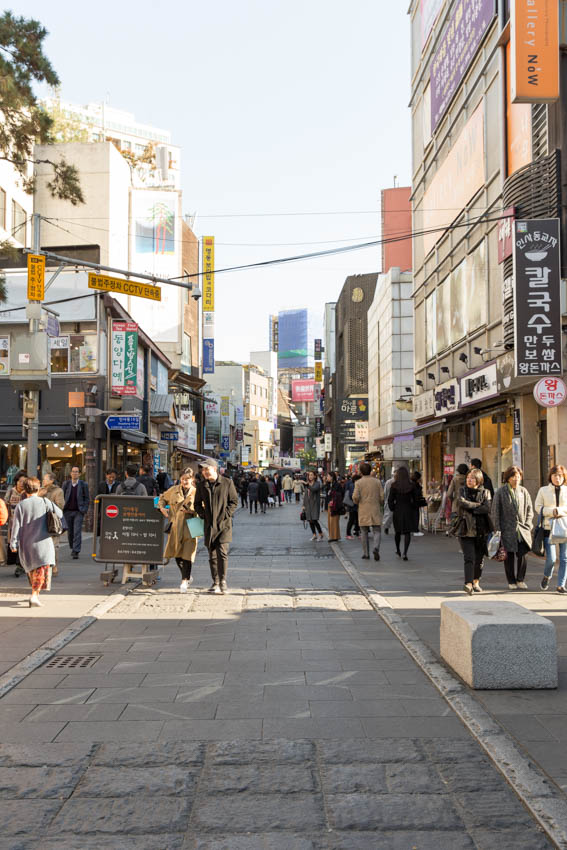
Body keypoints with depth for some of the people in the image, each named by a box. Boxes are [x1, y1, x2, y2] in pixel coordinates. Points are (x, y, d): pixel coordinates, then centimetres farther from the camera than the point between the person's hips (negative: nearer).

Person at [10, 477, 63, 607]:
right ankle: (34, 595, -18)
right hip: (42, 542, -2)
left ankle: (36, 593, 32)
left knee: (31, 569, 21)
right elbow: (59, 513, 1)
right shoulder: (44, 502, -4)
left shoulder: (20, 505, -2)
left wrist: (13, 543, -1)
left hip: (26, 544, 3)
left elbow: (16, 525, -5)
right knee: (42, 569, -1)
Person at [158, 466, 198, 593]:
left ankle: (184, 581, 2)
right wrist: (161, 507, 7)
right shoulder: (173, 490, 8)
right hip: (175, 527, 4)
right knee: (176, 554, 10)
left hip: (190, 528, -4)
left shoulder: (197, 493, -1)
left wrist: (193, 511, -14)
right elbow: (163, 498, 25)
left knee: (187, 554, -9)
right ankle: (188, 576, 31)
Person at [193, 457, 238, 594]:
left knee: (222, 552, -13)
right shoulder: (201, 485, 9)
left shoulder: (227, 483, -1)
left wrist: (226, 515, -8)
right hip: (209, 525, 4)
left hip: (224, 524, -4)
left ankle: (223, 581, -4)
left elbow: (234, 501, 2)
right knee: (212, 555, 7)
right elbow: (197, 503, 17)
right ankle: (215, 582, 16)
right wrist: (202, 515, 1)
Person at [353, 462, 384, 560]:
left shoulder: (358, 483, -5)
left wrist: (357, 502, 9)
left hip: (363, 511, 0)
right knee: (377, 531, 4)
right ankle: (376, 548, -21)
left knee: (364, 533, 10)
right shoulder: (377, 481, 1)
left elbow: (355, 497, -12)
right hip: (375, 510, 1)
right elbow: (382, 497, -1)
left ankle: (366, 553, 12)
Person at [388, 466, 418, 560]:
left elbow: (390, 500, -7)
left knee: (397, 531, 18)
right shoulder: (411, 485, -3)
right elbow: (415, 499, 0)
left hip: (397, 511, 0)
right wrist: (413, 509, 11)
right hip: (409, 510, 0)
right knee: (407, 532, 3)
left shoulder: (394, 485, -8)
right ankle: (405, 553, -8)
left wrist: (393, 509, 6)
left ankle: (398, 550, 33)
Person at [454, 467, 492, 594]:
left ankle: (476, 582, 28)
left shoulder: (485, 492, 6)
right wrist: (479, 505, -9)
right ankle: (468, 584, -21)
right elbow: (462, 503, -13)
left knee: (480, 558, 9)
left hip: (482, 530, 2)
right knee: (469, 558, -14)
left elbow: (488, 508, -11)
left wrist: (471, 508, -11)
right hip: (466, 530, -1)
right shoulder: (462, 491, 7)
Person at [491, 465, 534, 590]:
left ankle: (520, 580, 11)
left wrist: (527, 525, 2)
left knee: (522, 555, -6)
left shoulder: (523, 491, 9)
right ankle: (511, 581, 15)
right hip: (507, 529, -2)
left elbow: (530, 509, 13)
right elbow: (495, 512, -1)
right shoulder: (501, 492, -1)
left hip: (522, 530, 2)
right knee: (509, 556, 3)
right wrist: (497, 529, -6)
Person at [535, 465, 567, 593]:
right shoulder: (543, 490, 7)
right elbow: (538, 507, 2)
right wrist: (552, 511, -12)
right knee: (551, 559, -7)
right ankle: (546, 576, 23)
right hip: (549, 528, -1)